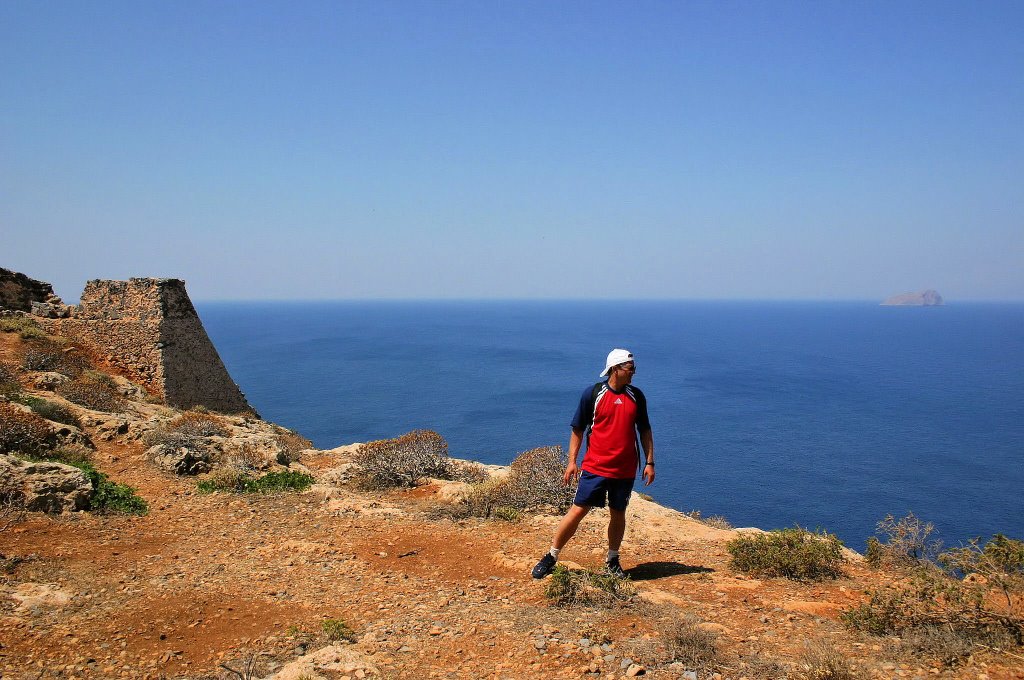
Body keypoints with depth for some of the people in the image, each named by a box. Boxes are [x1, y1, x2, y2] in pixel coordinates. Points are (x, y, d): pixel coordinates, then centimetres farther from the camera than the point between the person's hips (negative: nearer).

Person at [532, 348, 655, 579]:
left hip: (625, 470, 3)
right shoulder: (593, 393, -4)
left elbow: (645, 430, 14)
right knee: (578, 510, -4)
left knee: (618, 514, 12)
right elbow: (578, 429, 1)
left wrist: (649, 462, 8)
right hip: (595, 467, -3)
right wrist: (572, 460, -3)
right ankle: (551, 557, 8)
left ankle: (612, 561, 30)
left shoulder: (636, 396, 6)